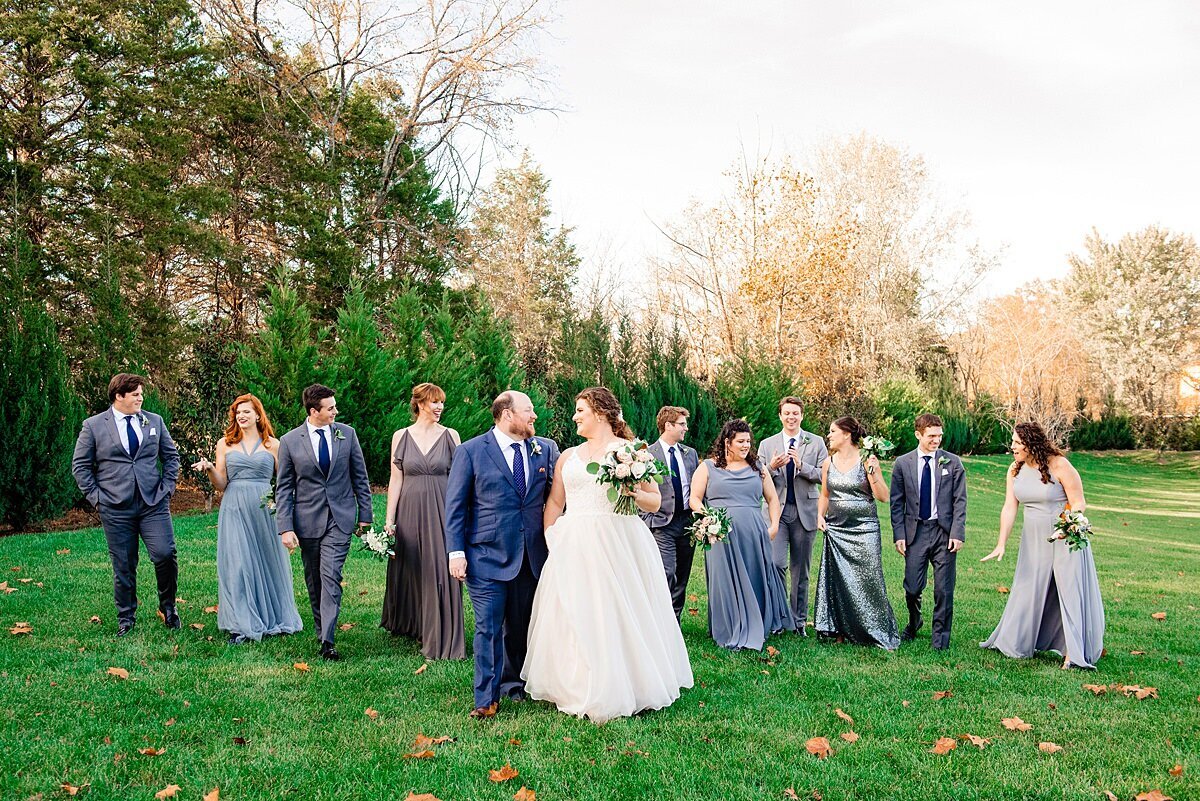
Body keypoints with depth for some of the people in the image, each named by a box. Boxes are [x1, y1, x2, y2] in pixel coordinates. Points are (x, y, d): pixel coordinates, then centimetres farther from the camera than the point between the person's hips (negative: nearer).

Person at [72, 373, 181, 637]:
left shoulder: (154, 421, 9)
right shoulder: (93, 426, 2)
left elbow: (171, 456, 15)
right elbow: (80, 465, 6)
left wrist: (167, 487, 5)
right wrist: (95, 496, -1)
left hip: (154, 503, 1)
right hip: (115, 508, -1)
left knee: (165, 554, -10)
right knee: (123, 566, 5)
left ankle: (168, 606, 13)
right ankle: (125, 617, 22)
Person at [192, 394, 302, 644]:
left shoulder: (272, 444, 6)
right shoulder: (225, 444, 8)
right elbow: (220, 484, 6)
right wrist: (209, 469, -13)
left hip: (265, 509, 0)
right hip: (235, 509, 0)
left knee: (268, 563, 7)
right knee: (237, 565, -4)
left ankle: (272, 619, 22)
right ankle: (240, 626, 3)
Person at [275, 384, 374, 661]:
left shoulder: (347, 434, 2)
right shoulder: (290, 441, -2)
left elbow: (360, 477, 8)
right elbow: (283, 488, 0)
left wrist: (365, 515, 5)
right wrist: (285, 528, -7)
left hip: (340, 518, -1)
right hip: (307, 520, 1)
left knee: (331, 576, -11)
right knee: (313, 579, 12)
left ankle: (328, 640, -11)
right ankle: (320, 628, 30)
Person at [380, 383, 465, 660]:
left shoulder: (450, 436, 2)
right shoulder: (401, 436, 3)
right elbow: (396, 480, 4)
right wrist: (389, 519, 0)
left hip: (442, 510, -1)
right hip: (410, 510, 1)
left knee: (441, 572, -3)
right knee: (410, 569, 11)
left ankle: (442, 638, 7)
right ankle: (410, 624, 34)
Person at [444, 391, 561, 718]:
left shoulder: (546, 449, 7)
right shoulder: (470, 451, -2)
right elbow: (455, 505, -1)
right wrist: (456, 551, -8)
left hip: (533, 555, 4)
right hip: (487, 555, -3)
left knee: (522, 626, 14)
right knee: (489, 628, -2)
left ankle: (513, 683, 32)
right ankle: (486, 698, 8)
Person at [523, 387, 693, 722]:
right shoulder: (567, 456, 16)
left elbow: (656, 502, 3)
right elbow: (554, 503, 17)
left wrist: (635, 495, -17)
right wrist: (550, 539, 4)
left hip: (618, 544, -4)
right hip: (574, 546, 4)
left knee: (617, 615, -3)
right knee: (573, 617, 4)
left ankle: (621, 690, 12)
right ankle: (582, 691, 17)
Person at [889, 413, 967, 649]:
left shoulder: (953, 462, 2)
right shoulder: (902, 464, 3)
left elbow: (960, 501, 2)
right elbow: (896, 503, 5)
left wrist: (957, 533, -7)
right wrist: (899, 534, -2)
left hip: (945, 532, 0)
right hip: (915, 532, 0)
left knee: (944, 589, 2)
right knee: (912, 588, 3)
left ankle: (940, 634, 20)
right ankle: (914, 623, 32)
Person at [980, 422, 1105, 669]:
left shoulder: (1059, 466, -17)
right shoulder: (1015, 470, -1)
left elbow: (1078, 503, -14)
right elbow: (1009, 508, -3)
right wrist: (1001, 544, -7)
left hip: (1065, 537, -5)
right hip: (1033, 539, 5)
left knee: (1070, 591, -4)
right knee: (1027, 590, 14)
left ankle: (1074, 653, 1)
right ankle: (1016, 642, 29)